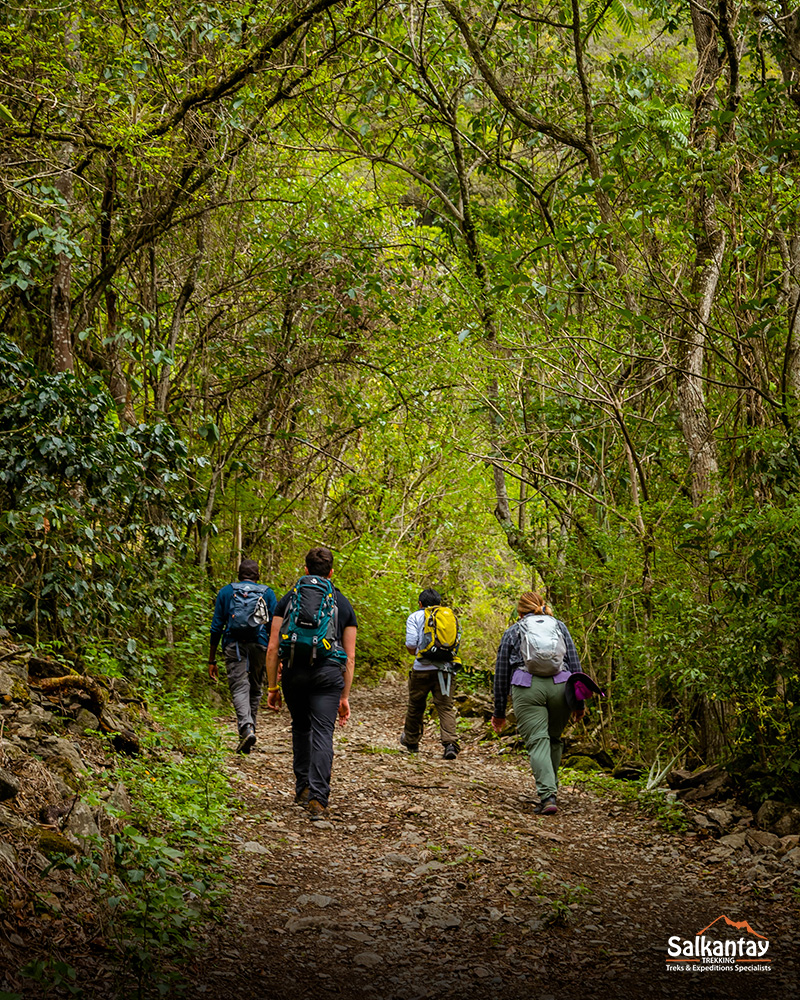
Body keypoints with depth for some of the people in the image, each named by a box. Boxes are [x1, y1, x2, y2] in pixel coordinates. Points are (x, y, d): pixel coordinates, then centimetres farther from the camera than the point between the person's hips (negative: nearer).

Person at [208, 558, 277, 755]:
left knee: (239, 689, -9)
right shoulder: (267, 593, 10)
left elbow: (216, 627, 7)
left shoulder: (226, 592, 10)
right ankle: (249, 728, 19)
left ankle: (246, 728, -30)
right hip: (260, 646, 1)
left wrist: (212, 660, 11)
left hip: (234, 647, -1)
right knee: (255, 690, 16)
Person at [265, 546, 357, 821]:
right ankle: (317, 798, -13)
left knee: (301, 727, 21)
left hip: (294, 672, 1)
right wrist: (345, 697, 15)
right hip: (328, 672, -1)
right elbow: (350, 656, 11)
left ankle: (302, 788, 25)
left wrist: (272, 687, 11)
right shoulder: (343, 604, 14)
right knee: (322, 733, -2)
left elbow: (273, 647, 7)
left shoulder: (289, 599, 13)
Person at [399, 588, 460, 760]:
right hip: (445, 668, 2)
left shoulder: (415, 616, 4)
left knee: (416, 706, 15)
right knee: (446, 707, 0)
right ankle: (450, 744, -17)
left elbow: (411, 642, -8)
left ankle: (411, 741, 32)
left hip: (423, 668, -2)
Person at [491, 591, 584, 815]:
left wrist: (499, 713, 22)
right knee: (554, 739, 20)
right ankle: (550, 789, 24)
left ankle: (548, 796, -19)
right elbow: (575, 664, 15)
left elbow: (501, 673, 17)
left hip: (527, 689, -2)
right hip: (560, 687, 2)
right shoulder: (559, 626, 22)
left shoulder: (512, 632, 18)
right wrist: (579, 702, 16)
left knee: (537, 742, -6)